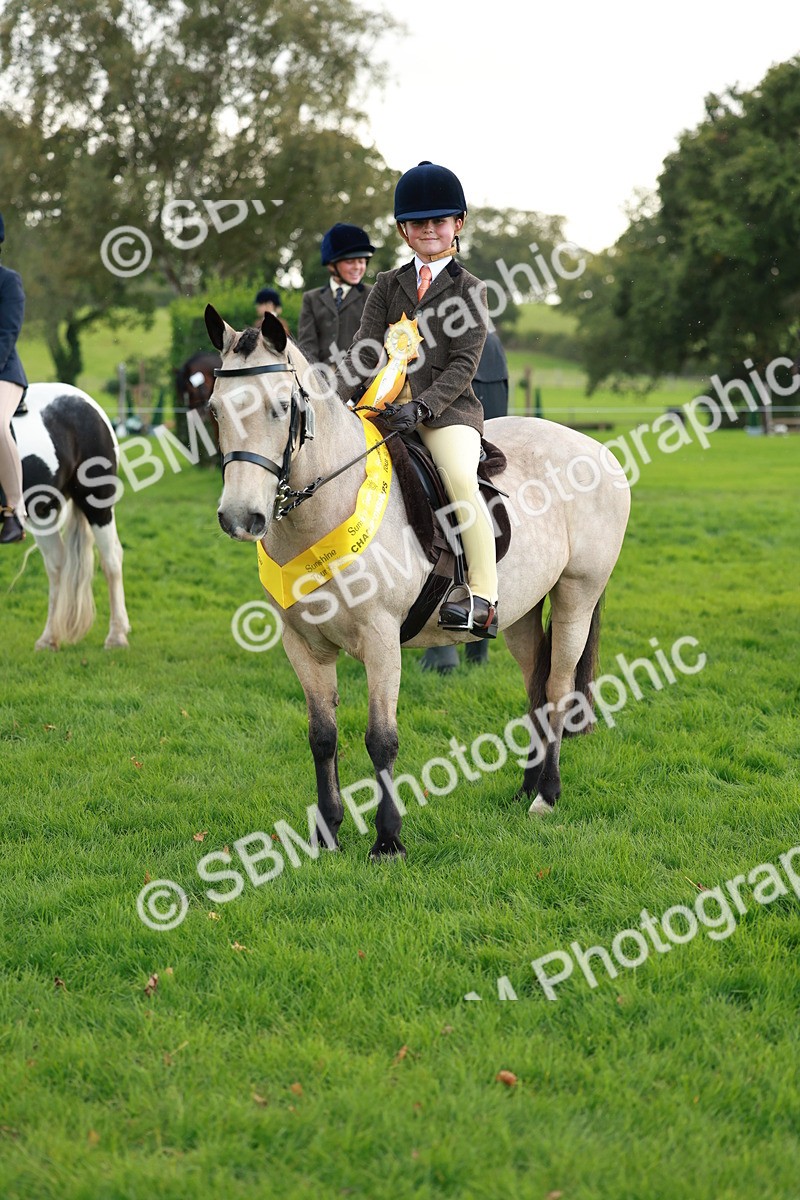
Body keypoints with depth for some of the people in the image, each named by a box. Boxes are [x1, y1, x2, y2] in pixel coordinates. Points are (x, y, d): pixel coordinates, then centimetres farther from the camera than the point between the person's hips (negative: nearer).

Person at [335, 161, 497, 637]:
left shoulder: (468, 289, 4)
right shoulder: (388, 285, 16)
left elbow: (463, 365, -6)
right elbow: (365, 350, 6)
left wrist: (421, 407, -21)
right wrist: (334, 400, -12)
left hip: (448, 408, -5)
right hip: (389, 406, 5)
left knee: (459, 475, -31)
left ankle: (484, 597, -28)